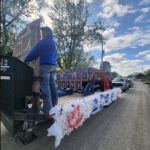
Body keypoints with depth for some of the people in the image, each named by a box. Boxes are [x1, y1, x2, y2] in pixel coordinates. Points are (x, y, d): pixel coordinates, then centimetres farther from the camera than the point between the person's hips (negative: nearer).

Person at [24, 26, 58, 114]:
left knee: (45, 85, -11)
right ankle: (54, 104, 20)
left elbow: (35, 51, -6)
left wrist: (26, 60, 2)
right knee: (52, 84, 11)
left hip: (45, 65, -9)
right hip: (53, 65, 9)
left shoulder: (45, 40, -3)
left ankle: (47, 109, -11)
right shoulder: (53, 42, 26)